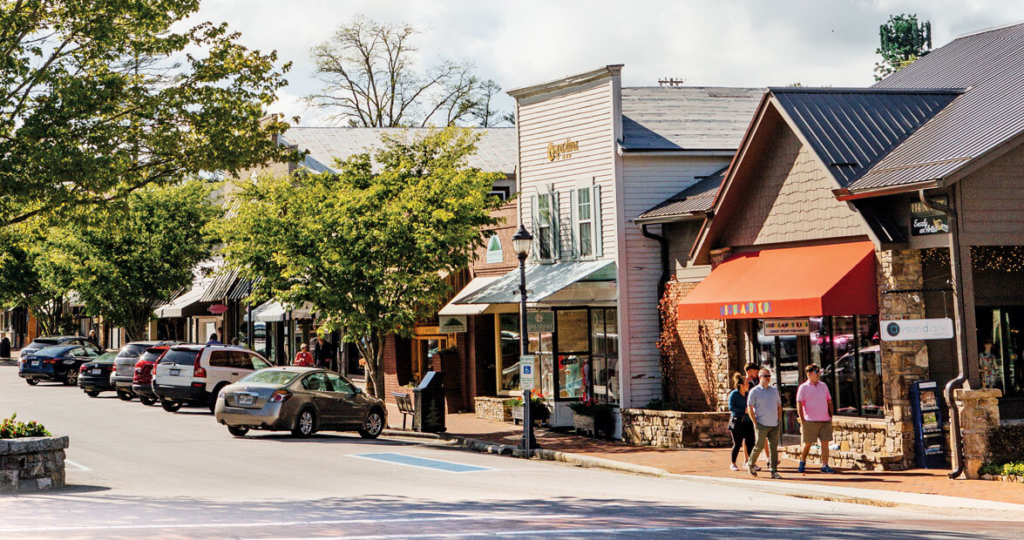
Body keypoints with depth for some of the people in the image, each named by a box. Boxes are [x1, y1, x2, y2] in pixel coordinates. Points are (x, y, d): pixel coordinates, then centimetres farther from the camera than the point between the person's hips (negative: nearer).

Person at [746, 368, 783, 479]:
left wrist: (779, 420, 10)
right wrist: (755, 423, -9)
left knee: (774, 447, 1)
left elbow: (779, 406, 20)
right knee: (759, 446, -4)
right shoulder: (754, 391, -2)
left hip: (774, 425, 4)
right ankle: (750, 464, 20)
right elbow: (749, 408, -4)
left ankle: (774, 471, 2)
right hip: (762, 425, -4)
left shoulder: (775, 390, 14)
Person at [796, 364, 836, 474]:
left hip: (825, 420, 4)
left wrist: (831, 417, 12)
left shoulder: (824, 386, 14)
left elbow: (829, 402, 19)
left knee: (825, 443, -3)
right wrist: (802, 421, -10)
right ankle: (802, 462, 24)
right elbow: (799, 404, -4)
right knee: (807, 443, 3)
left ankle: (825, 465, 0)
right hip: (810, 421, -4)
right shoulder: (803, 387, 0)